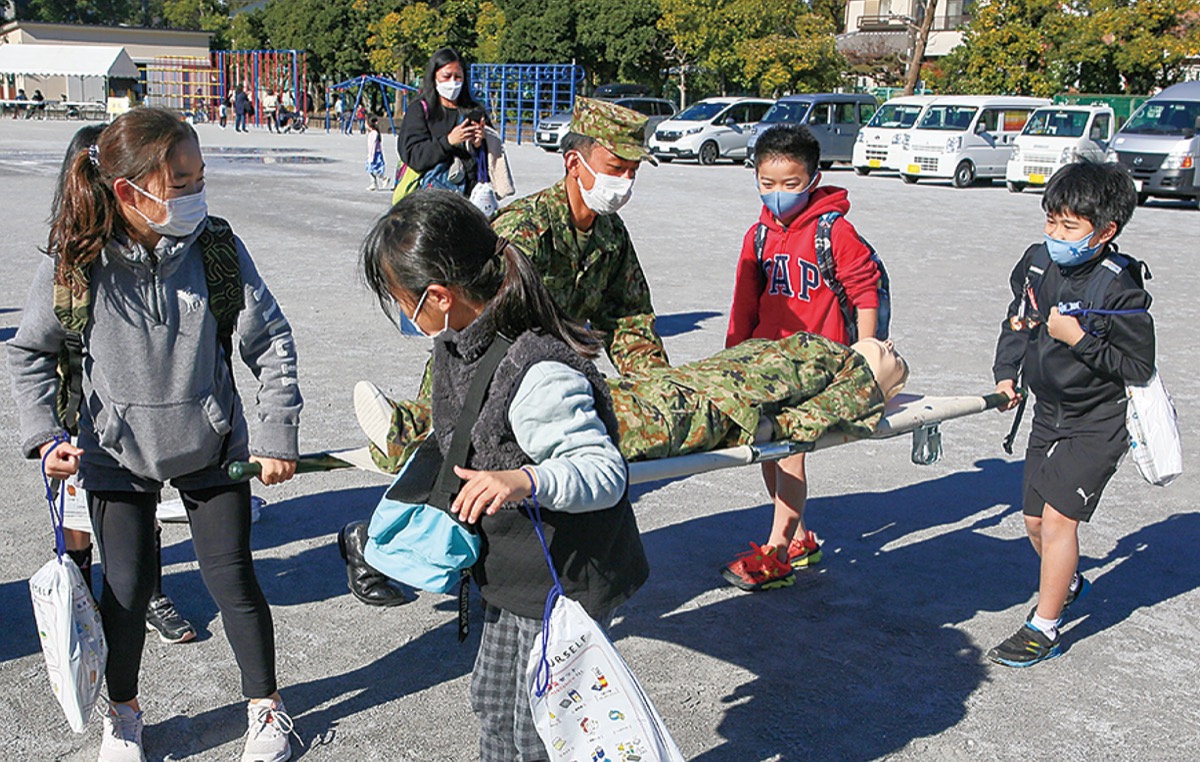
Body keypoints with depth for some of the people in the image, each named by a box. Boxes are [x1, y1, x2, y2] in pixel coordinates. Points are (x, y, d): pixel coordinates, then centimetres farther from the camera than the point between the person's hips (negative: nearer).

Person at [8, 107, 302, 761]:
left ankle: (265, 705, 28)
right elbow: (29, 352, 0)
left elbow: (271, 343, -8)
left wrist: (277, 436, -10)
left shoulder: (218, 248, -15)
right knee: (127, 586, 8)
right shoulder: (76, 265, -15)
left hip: (211, 444, 0)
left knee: (231, 577, 6)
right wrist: (45, 437, -9)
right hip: (117, 453, 0)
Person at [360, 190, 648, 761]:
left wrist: (525, 481, -47)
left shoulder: (539, 377, -33)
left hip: (565, 580, -9)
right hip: (515, 572, 9)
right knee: (493, 705, 25)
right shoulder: (462, 346, -3)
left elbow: (607, 472, -32)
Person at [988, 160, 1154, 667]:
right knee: (1035, 520, 14)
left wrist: (1079, 339, -27)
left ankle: (1044, 628, 2)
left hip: (1098, 422, -6)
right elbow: (1018, 319, 12)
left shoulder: (1120, 290, -23)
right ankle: (1069, 582, 44)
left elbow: (1139, 368, -19)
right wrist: (1005, 373, 2)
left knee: (1058, 515, -12)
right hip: (1048, 412, 7)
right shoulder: (1038, 261, -6)